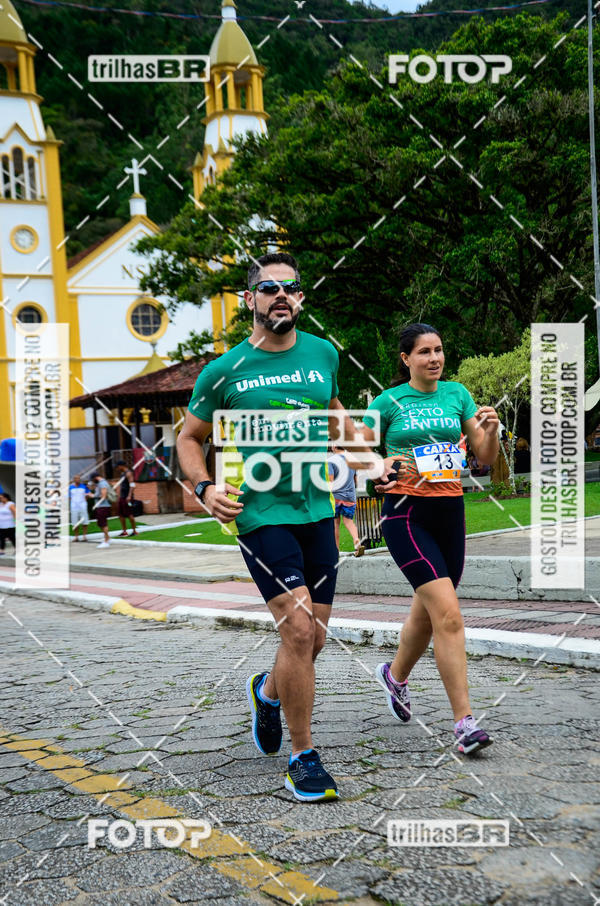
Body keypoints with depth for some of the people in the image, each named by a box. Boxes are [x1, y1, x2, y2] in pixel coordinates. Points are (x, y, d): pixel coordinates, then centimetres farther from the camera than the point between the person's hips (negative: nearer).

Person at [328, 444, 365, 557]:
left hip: (335, 496, -4)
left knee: (335, 523, 6)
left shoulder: (331, 460, -8)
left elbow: (330, 481, -16)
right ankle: (357, 541, -19)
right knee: (349, 520, 7)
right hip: (350, 497, 4)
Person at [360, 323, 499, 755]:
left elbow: (486, 457, 9)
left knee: (428, 613, 17)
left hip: (450, 511, 5)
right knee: (449, 615, -16)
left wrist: (490, 429, -11)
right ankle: (465, 721, -9)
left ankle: (395, 675, 46)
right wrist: (386, 467, -14)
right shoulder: (389, 402, -1)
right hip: (406, 513, -5)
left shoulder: (457, 394, 9)